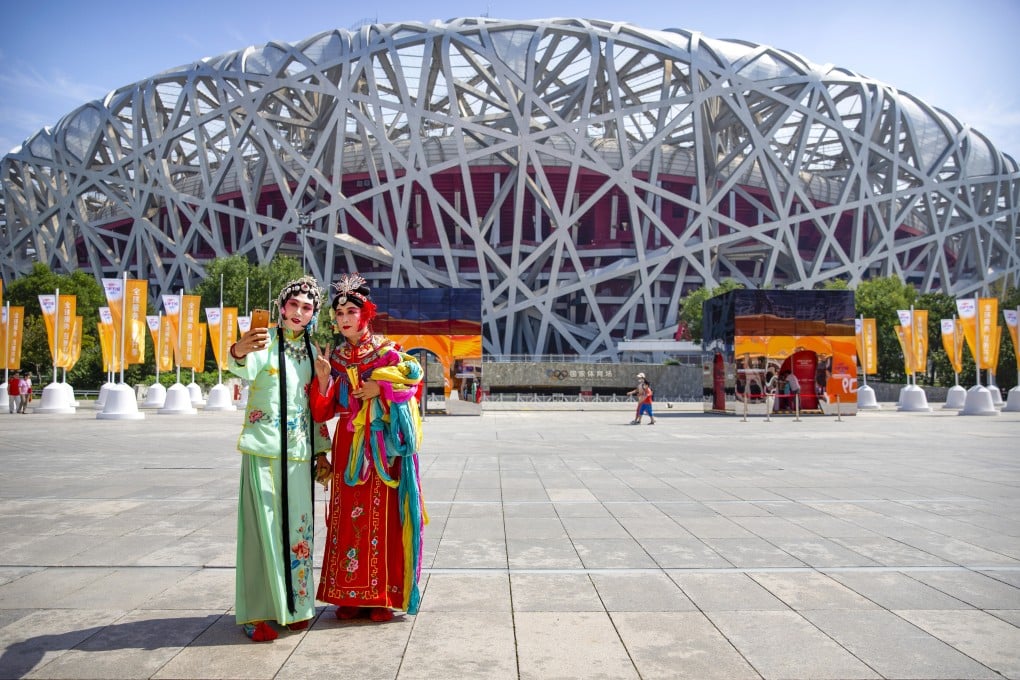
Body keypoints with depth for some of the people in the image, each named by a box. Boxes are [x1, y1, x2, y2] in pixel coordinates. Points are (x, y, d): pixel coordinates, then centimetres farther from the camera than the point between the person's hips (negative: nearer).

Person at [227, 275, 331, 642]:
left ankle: (294, 604, 22)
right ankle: (258, 613, 5)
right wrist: (239, 352, -51)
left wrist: (320, 450, 14)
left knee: (298, 525, 9)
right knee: (264, 525, -5)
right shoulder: (266, 341, -5)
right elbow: (245, 369, -28)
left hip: (299, 451, 5)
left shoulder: (311, 351, 12)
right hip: (264, 448, -5)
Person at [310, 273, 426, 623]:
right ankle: (350, 595, 14)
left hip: (382, 447, -3)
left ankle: (383, 595, 7)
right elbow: (323, 412, 3)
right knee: (347, 517, 4)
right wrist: (323, 379, -13)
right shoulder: (334, 359, 9)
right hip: (347, 447, 3)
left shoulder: (386, 352, 0)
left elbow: (414, 378, -3)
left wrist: (381, 388, -12)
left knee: (382, 517, -2)